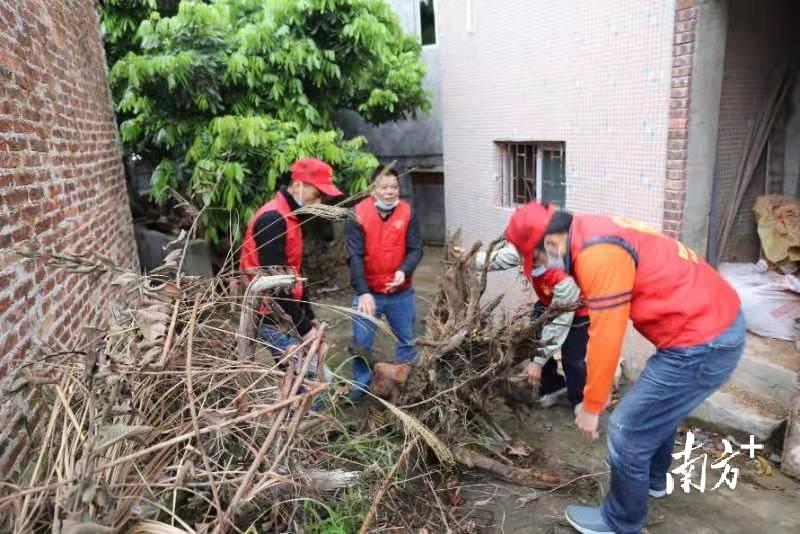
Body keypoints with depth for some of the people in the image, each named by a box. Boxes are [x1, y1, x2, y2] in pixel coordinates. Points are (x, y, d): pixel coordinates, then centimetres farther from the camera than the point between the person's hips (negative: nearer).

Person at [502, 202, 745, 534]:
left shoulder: (598, 254, -25)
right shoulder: (594, 236, 7)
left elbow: (606, 337, -20)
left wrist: (591, 405, -7)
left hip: (702, 343, -10)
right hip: (716, 321, 10)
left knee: (628, 429, 2)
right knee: (657, 407, 29)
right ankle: (654, 479, 53)